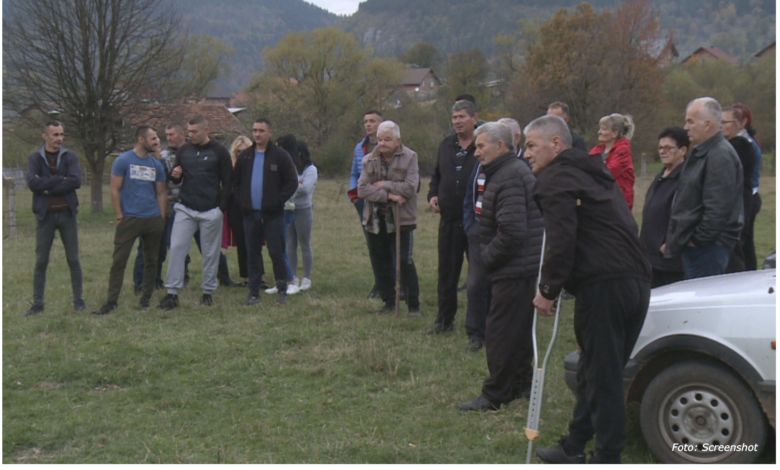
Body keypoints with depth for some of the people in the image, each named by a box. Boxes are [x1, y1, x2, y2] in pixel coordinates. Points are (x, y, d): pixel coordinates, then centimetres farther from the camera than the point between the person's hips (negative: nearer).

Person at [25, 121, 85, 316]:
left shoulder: (70, 156, 3)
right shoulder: (35, 158, 1)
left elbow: (76, 181, -13)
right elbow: (32, 183, -15)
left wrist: (47, 186, -15)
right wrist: (60, 180, -16)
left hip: (67, 213, 1)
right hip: (45, 215, 0)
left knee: (73, 260, 5)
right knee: (41, 261, 4)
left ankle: (78, 300, 14)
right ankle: (37, 303, 12)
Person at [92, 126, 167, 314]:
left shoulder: (156, 165, 10)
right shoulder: (123, 161, -3)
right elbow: (115, 190, -3)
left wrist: (162, 218, 6)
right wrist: (119, 217, -8)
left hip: (153, 220, 4)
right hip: (129, 219, -4)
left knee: (151, 261, 8)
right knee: (119, 260, -5)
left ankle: (145, 299, 18)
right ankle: (111, 301, 1)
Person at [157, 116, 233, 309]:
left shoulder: (219, 152, -3)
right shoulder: (183, 150, 8)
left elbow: (227, 182, -2)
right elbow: (176, 178, 16)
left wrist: (222, 208, -8)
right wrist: (175, 175, -8)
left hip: (211, 211, -3)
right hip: (185, 209, 3)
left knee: (210, 252, 5)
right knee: (176, 248, -5)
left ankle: (208, 292, 17)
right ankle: (172, 293, -2)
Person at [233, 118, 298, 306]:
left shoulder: (280, 155, -2)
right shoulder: (244, 157, 10)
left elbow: (292, 182, -3)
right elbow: (236, 182, 16)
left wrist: (278, 201, -11)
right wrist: (242, 202, 3)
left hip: (273, 214, -4)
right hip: (250, 214, 4)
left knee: (276, 253, -1)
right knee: (252, 255, 7)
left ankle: (282, 290, 13)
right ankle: (253, 293, 12)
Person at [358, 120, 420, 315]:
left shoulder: (410, 157, -6)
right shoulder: (369, 160, 4)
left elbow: (409, 188, -17)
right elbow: (362, 189, -8)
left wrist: (384, 185, -12)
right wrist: (388, 196, -18)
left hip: (401, 219, -4)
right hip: (375, 220, 5)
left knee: (404, 261, -4)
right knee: (381, 262, 12)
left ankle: (413, 304, 5)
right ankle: (389, 302, 24)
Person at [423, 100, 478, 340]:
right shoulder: (446, 145, 10)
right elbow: (436, 176, 23)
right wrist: (433, 195, 6)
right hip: (449, 220, 6)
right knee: (446, 273, 16)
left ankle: (477, 330, 7)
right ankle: (444, 320, 32)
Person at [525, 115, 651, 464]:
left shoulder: (555, 180, -7)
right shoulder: (594, 172, 23)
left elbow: (561, 242, -18)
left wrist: (548, 291, -8)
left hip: (602, 287, -10)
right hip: (637, 282, 10)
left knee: (601, 376, -2)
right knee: (604, 372, 16)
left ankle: (607, 457, 5)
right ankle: (573, 448, 28)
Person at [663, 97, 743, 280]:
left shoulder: (721, 156, -17)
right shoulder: (700, 153, 17)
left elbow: (718, 209, -23)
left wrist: (697, 239, -16)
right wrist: (673, 240, 17)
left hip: (709, 245, -10)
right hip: (692, 244, 10)